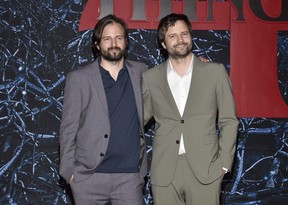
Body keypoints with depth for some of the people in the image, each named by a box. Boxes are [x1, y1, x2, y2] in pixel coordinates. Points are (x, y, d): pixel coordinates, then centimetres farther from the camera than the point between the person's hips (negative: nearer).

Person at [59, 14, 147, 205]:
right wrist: (69, 171, -4)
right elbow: (68, 128, 2)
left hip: (130, 177, 2)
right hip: (88, 178, -1)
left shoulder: (140, 72, 9)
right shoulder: (79, 78, 1)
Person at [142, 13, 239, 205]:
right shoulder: (151, 78, 6)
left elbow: (229, 121, 5)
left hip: (205, 170, -1)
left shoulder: (215, 72, 3)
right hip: (164, 173, 1)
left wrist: (223, 164, -2)